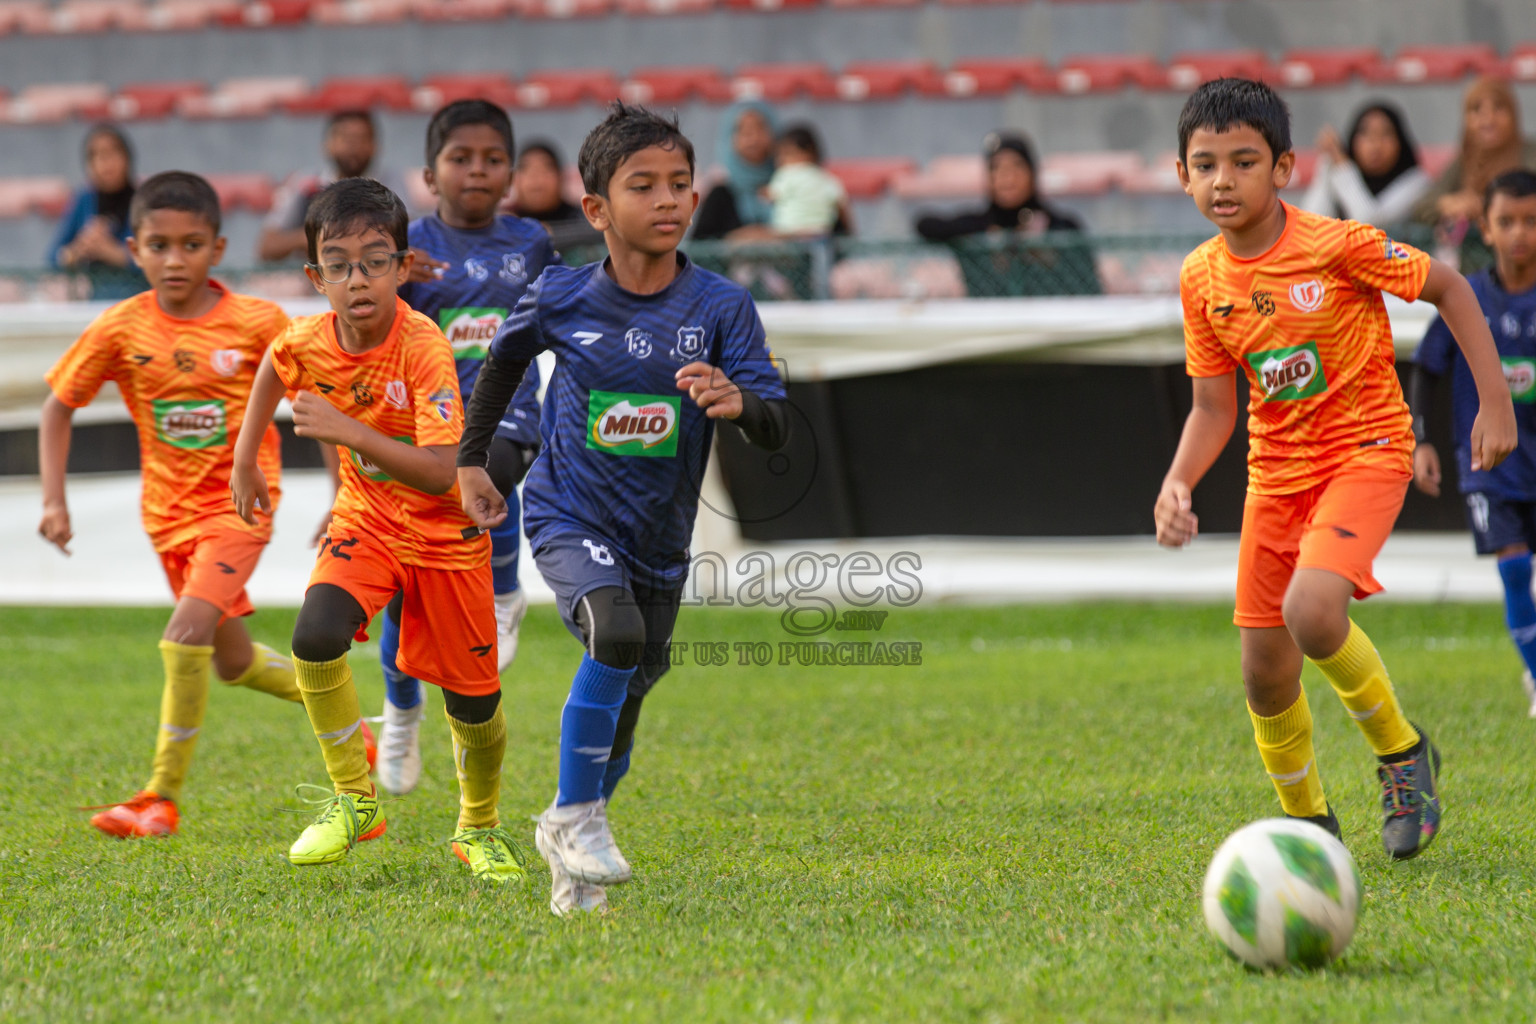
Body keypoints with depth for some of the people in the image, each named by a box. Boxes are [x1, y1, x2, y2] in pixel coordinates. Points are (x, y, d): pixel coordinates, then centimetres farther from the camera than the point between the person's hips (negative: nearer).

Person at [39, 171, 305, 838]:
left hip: (239, 505, -4)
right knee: (232, 663, 14)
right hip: (170, 510, 4)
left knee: (186, 633, -22)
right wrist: (53, 501, -6)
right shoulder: (120, 330, -8)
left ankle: (163, 797, -13)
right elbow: (58, 407, 3)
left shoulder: (257, 323, -13)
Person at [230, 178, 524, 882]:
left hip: (446, 530, -3)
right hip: (367, 519, 3)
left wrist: (350, 431, -42)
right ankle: (354, 800, -6)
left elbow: (442, 473, -36)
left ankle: (480, 828, 33)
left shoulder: (423, 348, -28)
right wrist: (245, 461, 13)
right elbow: (275, 365, 14)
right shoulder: (308, 342, -14)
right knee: (315, 636, -24)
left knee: (473, 702, 4)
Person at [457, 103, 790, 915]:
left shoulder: (720, 307, -9)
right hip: (569, 516, -3)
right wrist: (471, 459, 17)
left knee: (622, 702, 12)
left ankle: (568, 842, 39)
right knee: (616, 632, -31)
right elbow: (505, 358, 14)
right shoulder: (561, 298, -8)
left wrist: (739, 401, -35)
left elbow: (776, 427, -13)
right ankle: (575, 812, -15)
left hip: (658, 537, 3)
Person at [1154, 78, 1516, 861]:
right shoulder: (1201, 278, -2)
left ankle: (1402, 751, -3)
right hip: (1276, 469, 6)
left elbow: (1448, 289, -5)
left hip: (1365, 451, -5)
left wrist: (1494, 401, -9)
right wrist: (1177, 484, -13)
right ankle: (1308, 823, 29)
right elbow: (1213, 407, 5)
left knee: (1311, 611, -30)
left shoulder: (1339, 246, -17)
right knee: (1265, 675, 5)